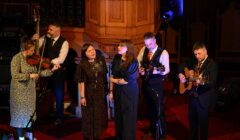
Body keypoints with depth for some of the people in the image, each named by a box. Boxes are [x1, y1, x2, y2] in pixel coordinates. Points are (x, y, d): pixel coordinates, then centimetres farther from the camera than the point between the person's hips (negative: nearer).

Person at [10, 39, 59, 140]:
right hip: (19, 90, -6)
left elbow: (39, 72, 3)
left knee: (30, 112, 13)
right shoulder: (17, 58, -16)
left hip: (30, 90, 6)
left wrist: (52, 70, -9)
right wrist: (29, 75, -23)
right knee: (20, 113, 3)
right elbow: (15, 75, -23)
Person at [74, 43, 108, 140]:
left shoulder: (101, 60, -5)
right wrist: (82, 97, -18)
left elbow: (104, 75, 4)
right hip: (88, 93, -4)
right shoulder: (82, 65, -17)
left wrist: (107, 90, 5)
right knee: (88, 116, 10)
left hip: (100, 93, 4)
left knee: (99, 115, 14)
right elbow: (81, 82, -16)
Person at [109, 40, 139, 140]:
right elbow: (112, 75, 1)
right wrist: (111, 91, 0)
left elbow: (127, 80, -19)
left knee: (128, 116, 7)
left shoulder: (133, 62, -17)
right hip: (117, 91, 5)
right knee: (118, 115, 13)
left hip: (129, 92, -4)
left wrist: (114, 80, -6)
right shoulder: (116, 58, -2)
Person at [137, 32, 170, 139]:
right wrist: (140, 68, -10)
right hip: (145, 82, 6)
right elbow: (138, 61, 11)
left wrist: (156, 71, -35)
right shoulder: (143, 50, 1)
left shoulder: (163, 53, -14)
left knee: (158, 109, 0)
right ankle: (152, 130, 38)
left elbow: (166, 70, -19)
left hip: (156, 84, -6)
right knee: (149, 107, 20)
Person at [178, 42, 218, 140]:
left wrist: (202, 82, -42)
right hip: (192, 96, 7)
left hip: (203, 99, -7)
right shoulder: (194, 62, 7)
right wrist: (181, 74, 3)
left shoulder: (212, 64, -14)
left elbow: (212, 82, -23)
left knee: (203, 123, 5)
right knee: (192, 121, 18)